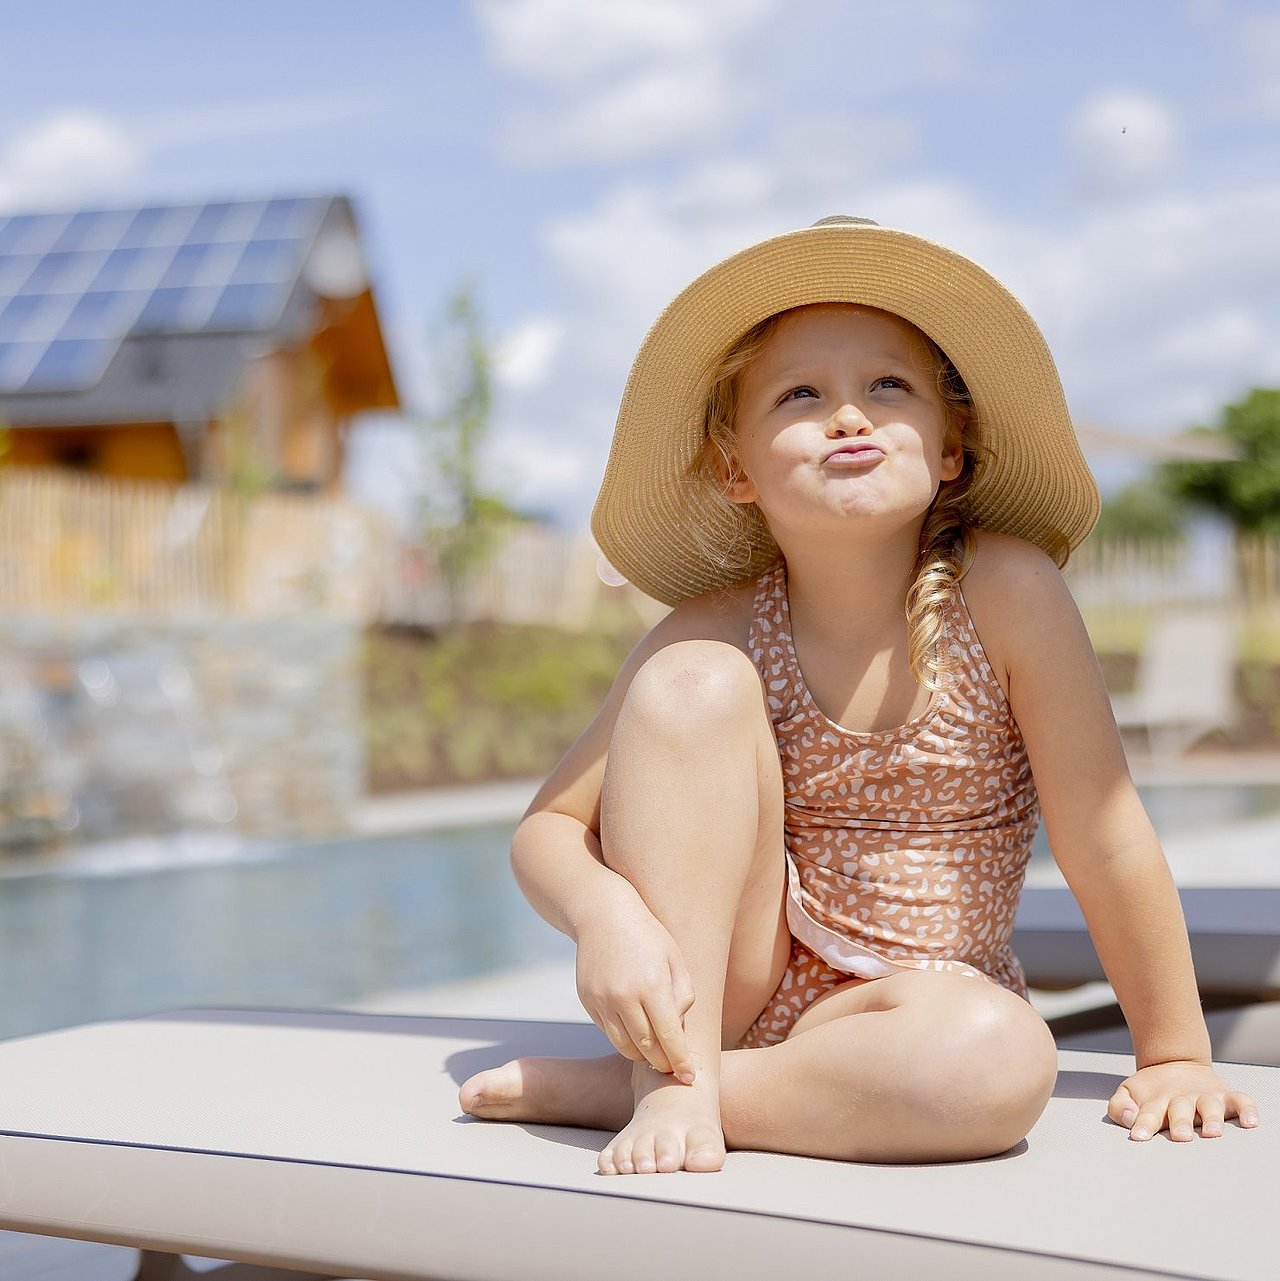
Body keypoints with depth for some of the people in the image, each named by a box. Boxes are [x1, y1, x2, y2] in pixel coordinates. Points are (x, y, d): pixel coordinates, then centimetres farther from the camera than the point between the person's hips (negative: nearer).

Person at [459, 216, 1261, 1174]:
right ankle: (672, 1081, -19)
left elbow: (1105, 842, -12)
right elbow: (549, 827, -7)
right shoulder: (718, 634, -12)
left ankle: (609, 1088, -19)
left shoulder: (1007, 590, -17)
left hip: (914, 998, 0)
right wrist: (606, 917, -29)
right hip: (724, 985, 1)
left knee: (1003, 1062, -36)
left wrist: (1177, 1055, -6)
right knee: (694, 683, -21)